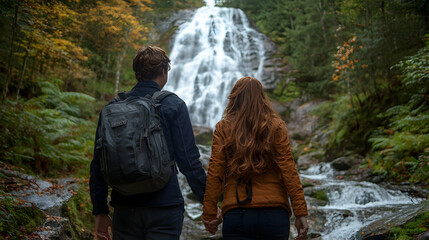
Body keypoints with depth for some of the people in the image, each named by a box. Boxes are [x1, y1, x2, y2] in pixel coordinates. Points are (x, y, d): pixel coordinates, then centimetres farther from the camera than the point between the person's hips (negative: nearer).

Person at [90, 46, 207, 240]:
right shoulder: (173, 105, -5)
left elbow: (98, 164, 7)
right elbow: (189, 160, -9)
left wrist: (100, 211, 13)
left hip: (124, 209, 4)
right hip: (164, 208, -3)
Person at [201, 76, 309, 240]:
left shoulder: (223, 128, 1)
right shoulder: (276, 127, 1)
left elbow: (214, 175, -2)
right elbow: (289, 172, -4)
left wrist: (209, 215, 3)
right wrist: (300, 213, -1)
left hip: (236, 213, 0)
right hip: (274, 214, 1)